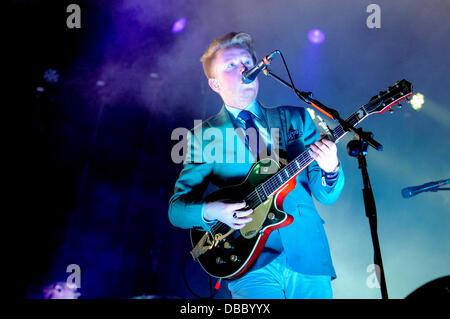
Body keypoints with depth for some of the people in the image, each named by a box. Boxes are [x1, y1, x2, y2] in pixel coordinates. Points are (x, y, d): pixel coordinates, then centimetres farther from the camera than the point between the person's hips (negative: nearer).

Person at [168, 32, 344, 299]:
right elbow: (176, 208, 4)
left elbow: (325, 195, 8)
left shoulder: (296, 119, 12)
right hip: (251, 266, -2)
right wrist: (210, 211, -16)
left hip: (308, 256, 3)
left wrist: (330, 169, -13)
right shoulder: (203, 137, 6)